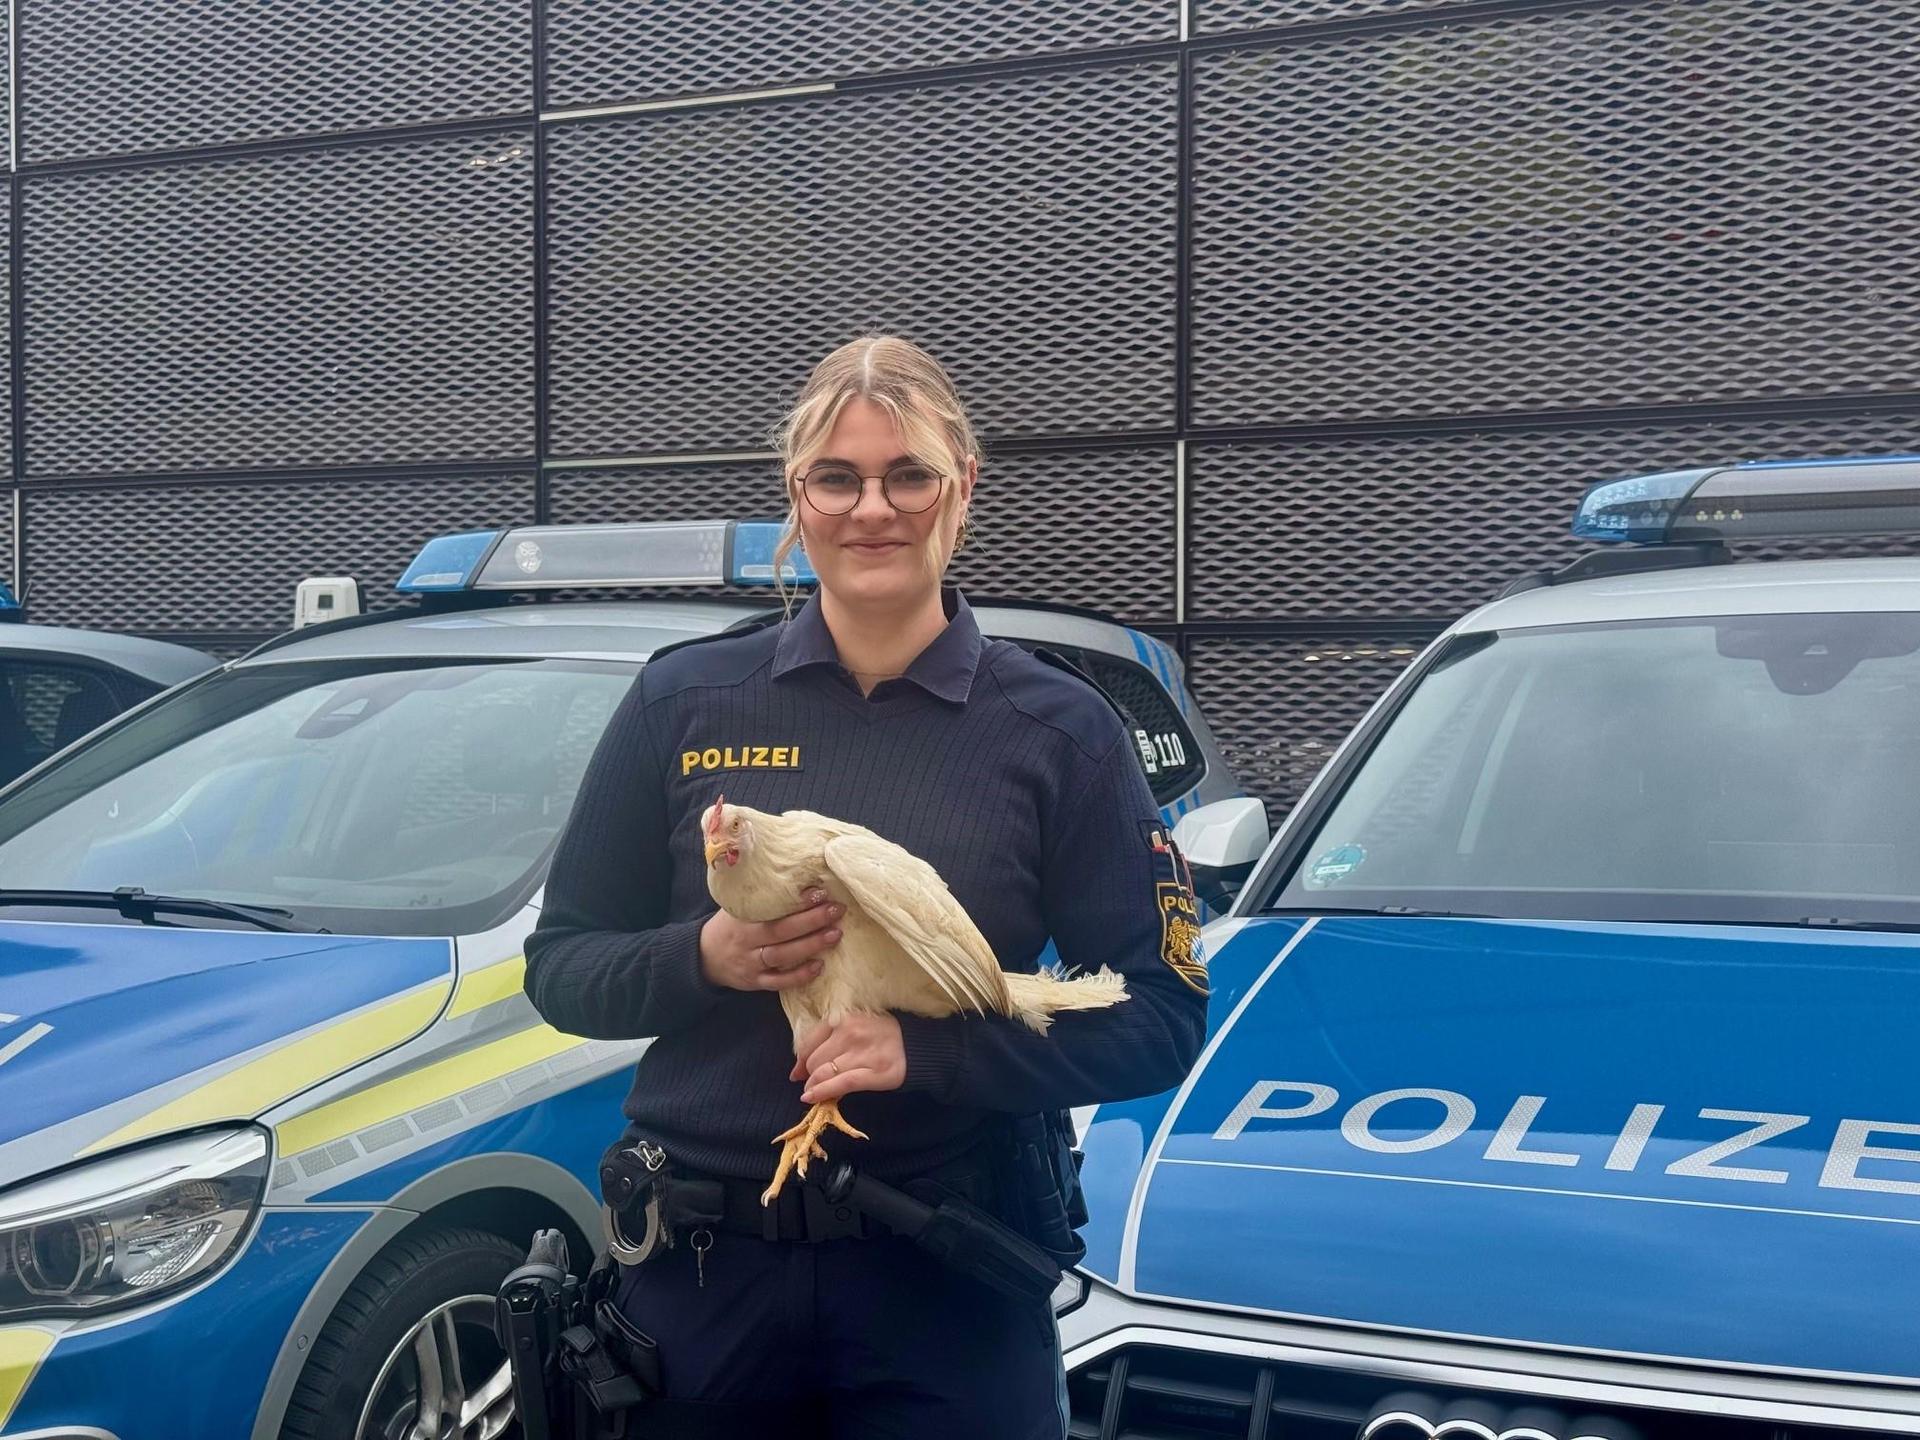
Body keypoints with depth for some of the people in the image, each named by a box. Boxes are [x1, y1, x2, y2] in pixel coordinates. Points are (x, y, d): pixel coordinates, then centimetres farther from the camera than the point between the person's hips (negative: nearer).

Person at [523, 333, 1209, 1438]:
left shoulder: (1058, 730, -2)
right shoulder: (686, 702, 1)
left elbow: (1160, 1022, -5)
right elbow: (560, 969, 5)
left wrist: (929, 1054, -19)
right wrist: (704, 960, -16)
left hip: (948, 1281, -1)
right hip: (702, 1265, 2)